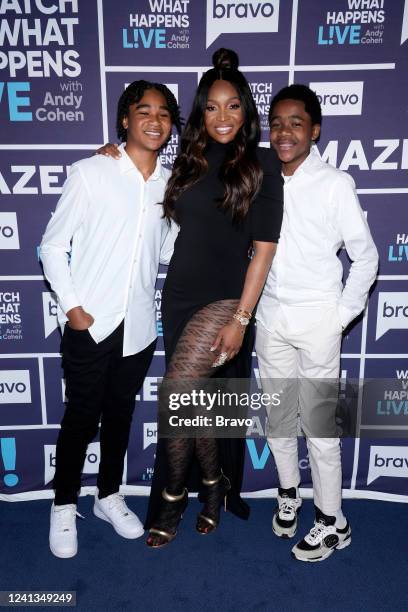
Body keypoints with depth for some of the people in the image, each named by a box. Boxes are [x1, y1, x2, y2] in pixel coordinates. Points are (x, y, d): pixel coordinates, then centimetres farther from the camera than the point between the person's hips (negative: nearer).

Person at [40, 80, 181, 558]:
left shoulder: (170, 185, 6)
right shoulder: (90, 173, -6)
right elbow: (53, 245, -4)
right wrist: (72, 306, -10)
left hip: (138, 326, 4)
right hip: (89, 324, -3)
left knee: (119, 415, 17)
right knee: (81, 418, 8)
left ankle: (109, 496, 37)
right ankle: (64, 506, 30)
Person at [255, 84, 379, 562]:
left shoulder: (335, 184, -6)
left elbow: (365, 256, -2)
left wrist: (342, 315, -6)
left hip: (317, 321, -4)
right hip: (270, 319, 5)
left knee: (318, 423, 3)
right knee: (277, 418, 14)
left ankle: (332, 523, 21)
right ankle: (288, 494, 37)